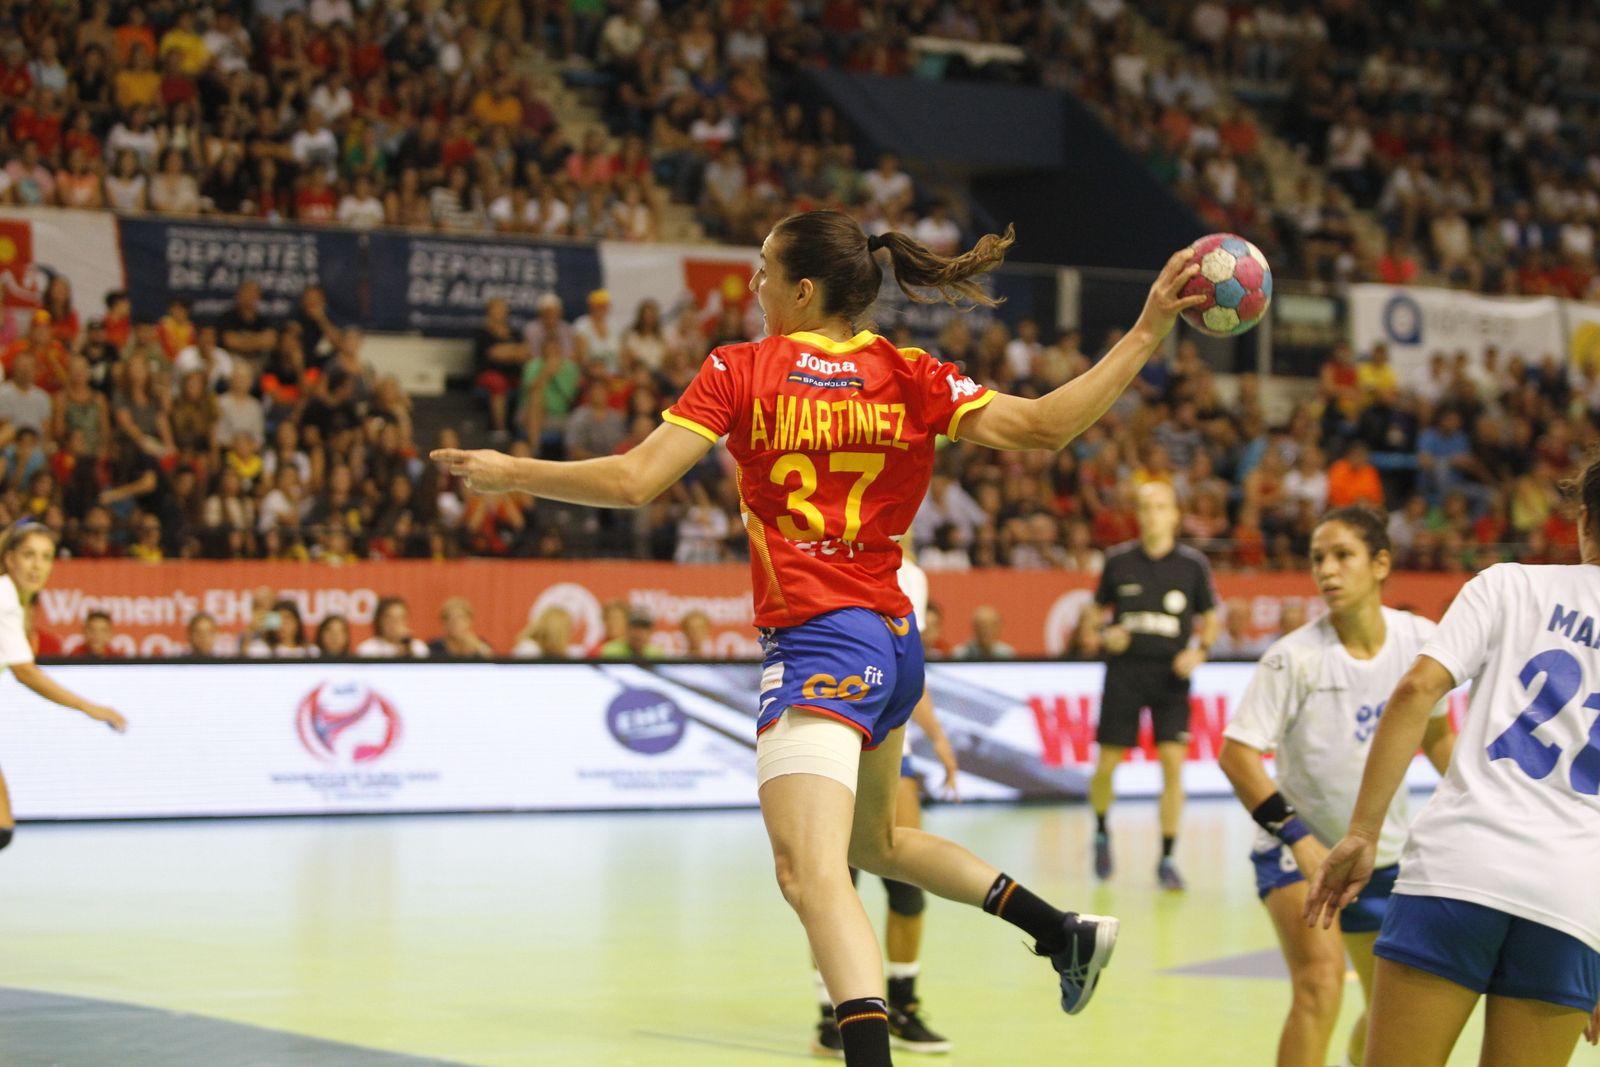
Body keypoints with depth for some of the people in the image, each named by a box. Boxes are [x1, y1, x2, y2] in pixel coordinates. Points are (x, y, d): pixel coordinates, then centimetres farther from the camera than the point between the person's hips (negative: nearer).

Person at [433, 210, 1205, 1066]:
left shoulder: (740, 370, -5)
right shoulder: (907, 377, 6)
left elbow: (633, 482, -9)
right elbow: (1040, 426, -5)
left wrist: (508, 473, 4)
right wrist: (1146, 334, 1)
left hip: (817, 647, -7)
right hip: (892, 640, 7)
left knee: (812, 874, -20)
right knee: (871, 840, 32)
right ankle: (1065, 932, 32)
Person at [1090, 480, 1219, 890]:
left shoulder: (1193, 564, 3)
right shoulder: (1118, 560, 4)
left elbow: (1210, 617, 11)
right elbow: (1097, 610, 14)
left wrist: (1200, 650, -7)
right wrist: (1105, 634, -7)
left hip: (1171, 673, 0)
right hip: (1124, 668, 1)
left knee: (1173, 762, -10)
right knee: (1106, 764, 1)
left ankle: (1167, 859, -1)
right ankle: (1102, 833, 31)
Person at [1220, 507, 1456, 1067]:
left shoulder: (1421, 640, -8)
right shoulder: (1295, 657, -20)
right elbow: (1236, 754, -21)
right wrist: (1300, 841, -29)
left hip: (1385, 852, 5)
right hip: (1296, 848, -5)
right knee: (1321, 981, -28)